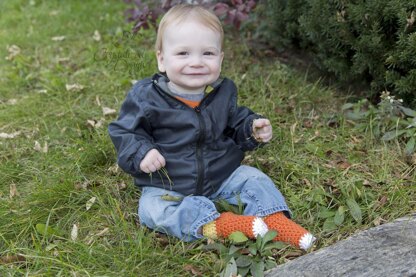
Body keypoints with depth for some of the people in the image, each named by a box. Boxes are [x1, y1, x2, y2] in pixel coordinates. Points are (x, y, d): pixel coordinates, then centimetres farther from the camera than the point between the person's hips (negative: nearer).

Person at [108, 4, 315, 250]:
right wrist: (141, 152, -28)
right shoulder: (146, 96, -16)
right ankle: (217, 224, -33)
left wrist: (253, 129, -11)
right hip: (168, 187, -3)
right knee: (152, 209, -27)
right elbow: (124, 132, -8)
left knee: (253, 178, -8)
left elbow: (236, 124, 10)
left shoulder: (223, 92, -5)